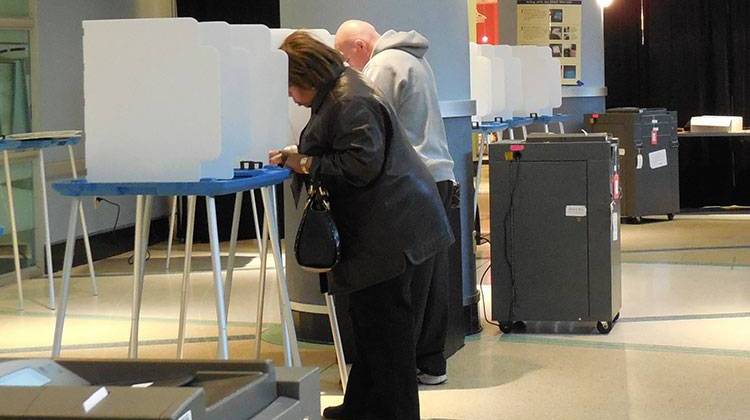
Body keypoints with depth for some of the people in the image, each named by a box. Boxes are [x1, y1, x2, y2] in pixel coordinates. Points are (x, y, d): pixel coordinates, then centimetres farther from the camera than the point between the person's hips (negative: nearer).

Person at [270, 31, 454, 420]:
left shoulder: (349, 103, -17)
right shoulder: (338, 95, 17)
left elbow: (361, 165, -23)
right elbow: (337, 155, 24)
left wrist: (308, 165, -14)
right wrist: (292, 157, 11)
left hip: (389, 227, -11)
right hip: (383, 227, 11)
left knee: (383, 323, -4)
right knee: (369, 319, 18)